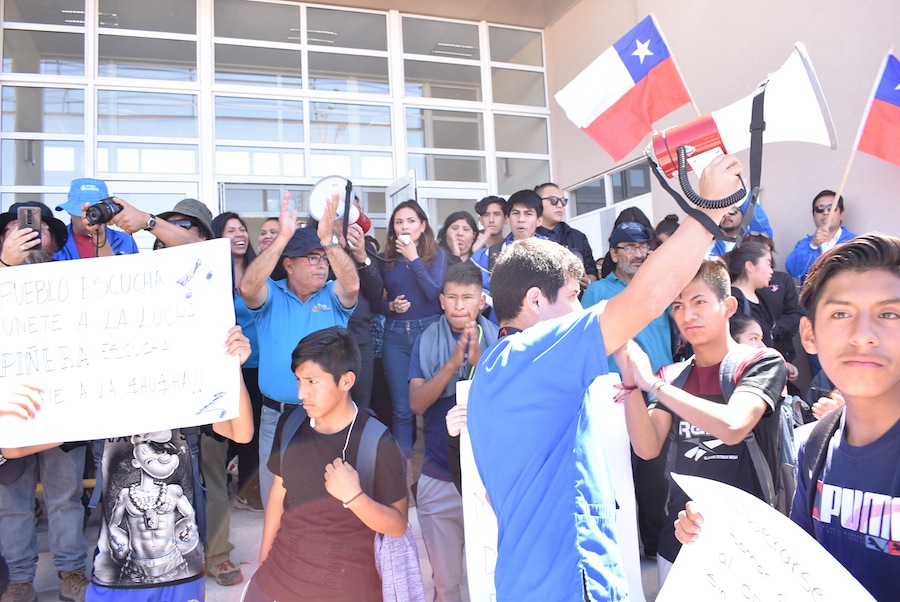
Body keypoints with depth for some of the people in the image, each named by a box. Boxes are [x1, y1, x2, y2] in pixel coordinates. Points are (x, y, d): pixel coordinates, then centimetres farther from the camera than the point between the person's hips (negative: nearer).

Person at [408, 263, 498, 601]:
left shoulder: (498, 340, -4)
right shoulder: (426, 342, -2)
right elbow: (417, 404, -11)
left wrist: (479, 362, -26)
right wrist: (453, 363, -24)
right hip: (439, 478, 1)